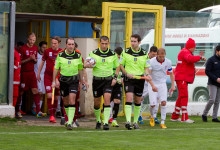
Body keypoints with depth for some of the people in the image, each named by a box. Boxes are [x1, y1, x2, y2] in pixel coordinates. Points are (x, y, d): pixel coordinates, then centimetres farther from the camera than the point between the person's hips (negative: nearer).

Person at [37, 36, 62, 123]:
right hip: (48, 76, -1)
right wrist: (38, 73, 12)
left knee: (56, 97, 8)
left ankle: (53, 114, 22)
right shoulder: (47, 51, -2)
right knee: (49, 96, -13)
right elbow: (42, 62, 10)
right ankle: (51, 115, -10)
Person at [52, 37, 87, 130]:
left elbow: (80, 69, 12)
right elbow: (56, 68, 6)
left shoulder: (78, 56, -1)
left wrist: (82, 80, 16)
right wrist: (54, 81, 3)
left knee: (72, 100, -14)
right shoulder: (60, 55, -1)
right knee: (65, 101, 10)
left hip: (74, 80, -2)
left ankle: (70, 122, -18)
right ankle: (69, 118, 33)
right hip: (63, 80, 2)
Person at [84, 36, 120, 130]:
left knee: (107, 99, -17)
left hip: (108, 80, -1)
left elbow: (117, 66, 12)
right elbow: (85, 64, -1)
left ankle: (106, 122, -17)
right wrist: (88, 65, -25)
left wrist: (115, 77, 0)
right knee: (97, 103, 7)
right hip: (97, 79, 1)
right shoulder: (94, 53, -2)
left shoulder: (113, 54, 0)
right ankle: (98, 121, 28)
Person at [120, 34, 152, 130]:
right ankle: (128, 121, -22)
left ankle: (135, 122, 23)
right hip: (129, 79, -2)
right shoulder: (126, 52, -1)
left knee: (138, 101, 10)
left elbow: (146, 67, 10)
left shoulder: (144, 54, 4)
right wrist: (127, 73, -11)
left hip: (140, 79, 3)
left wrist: (146, 74, -10)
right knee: (129, 98, -17)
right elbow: (121, 65, 4)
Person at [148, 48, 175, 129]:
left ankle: (162, 122, -8)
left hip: (162, 84, 2)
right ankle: (152, 117, 25)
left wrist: (173, 85, 5)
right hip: (153, 84, -2)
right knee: (153, 104, -8)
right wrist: (152, 85, -32)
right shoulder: (151, 61, -16)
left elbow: (171, 74, 11)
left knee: (163, 102, -16)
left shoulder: (168, 62, -5)